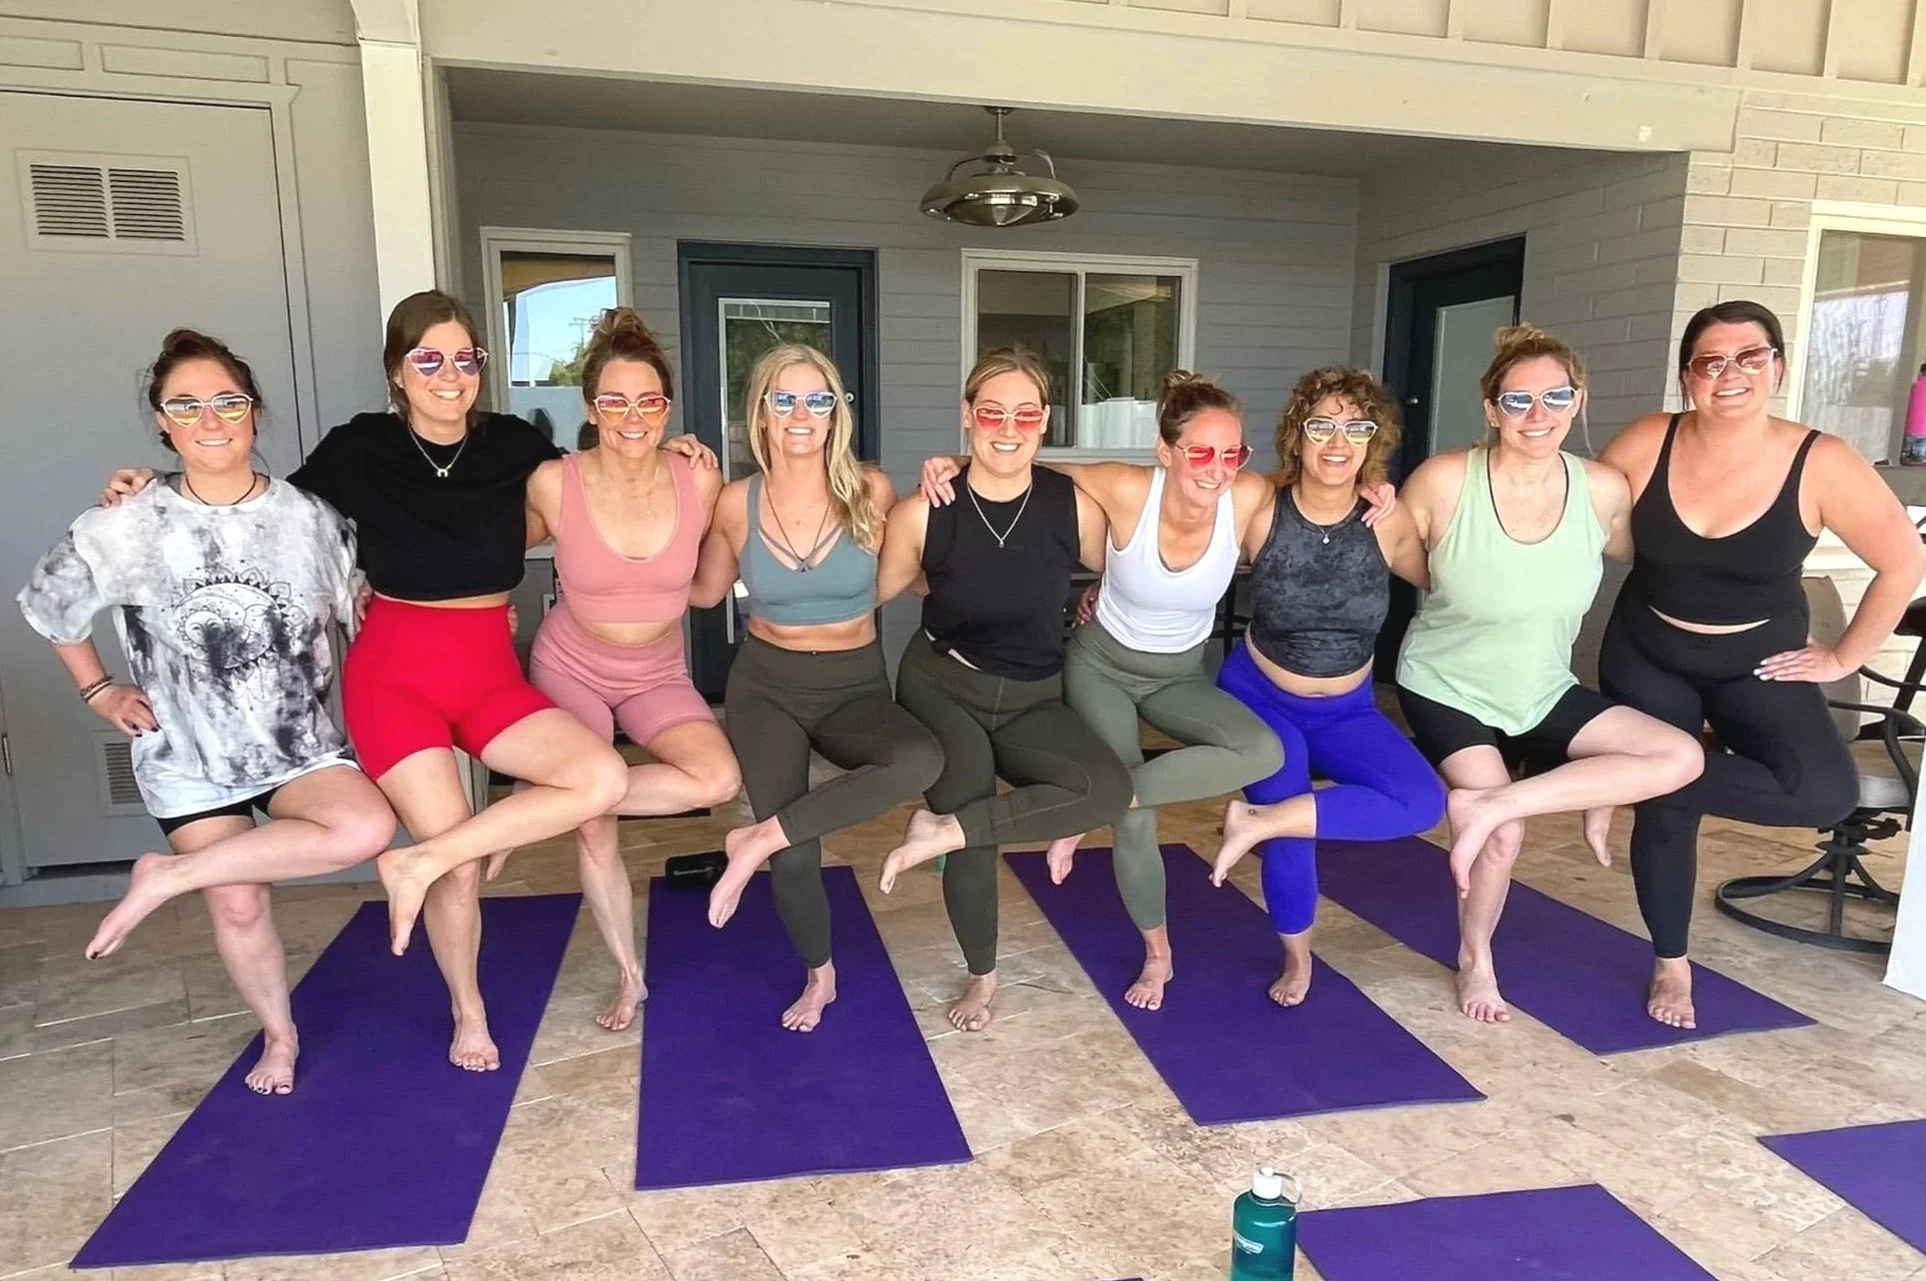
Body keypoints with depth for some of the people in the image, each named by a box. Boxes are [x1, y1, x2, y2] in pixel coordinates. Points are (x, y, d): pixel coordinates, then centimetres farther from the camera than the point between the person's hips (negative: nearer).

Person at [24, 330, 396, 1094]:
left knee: (368, 829, -25)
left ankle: (165, 876, -7)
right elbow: (45, 606, 6)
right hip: (187, 756, -1)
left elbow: (363, 617, 3)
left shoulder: (308, 518, -8)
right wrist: (99, 692, 5)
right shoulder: (126, 530, -11)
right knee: (237, 904, 1)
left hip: (299, 743, 1)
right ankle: (279, 1036, 30)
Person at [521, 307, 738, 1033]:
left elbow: (709, 584, 3)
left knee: (719, 780, -24)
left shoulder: (699, 482, -15)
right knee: (594, 832, 0)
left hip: (658, 674, 1)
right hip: (570, 668, -1)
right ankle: (629, 978, 25)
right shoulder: (554, 483, -19)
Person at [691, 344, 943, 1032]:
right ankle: (819, 973, 25)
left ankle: (757, 839, -17)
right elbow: (706, 591, 10)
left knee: (922, 760, -33)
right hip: (765, 685, 0)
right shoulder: (736, 502, -6)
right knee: (796, 856, -9)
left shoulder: (872, 491, -9)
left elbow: (911, 576, 6)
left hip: (856, 687, 0)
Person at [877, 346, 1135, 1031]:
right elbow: (881, 594, 1)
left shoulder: (1074, 506, -13)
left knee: (1111, 789, -23)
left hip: (1032, 698, 2)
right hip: (940, 687, -1)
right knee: (977, 839, -5)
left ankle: (943, 829, -12)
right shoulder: (923, 513, -16)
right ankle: (982, 976, 25)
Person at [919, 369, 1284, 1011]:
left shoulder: (1250, 497, -23)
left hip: (1179, 675, 3)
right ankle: (1157, 954, 24)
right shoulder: (1127, 489, -28)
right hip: (1100, 663, -2)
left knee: (1264, 752, -25)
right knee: (1135, 820, -5)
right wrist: (954, 464, -29)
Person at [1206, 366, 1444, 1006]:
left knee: (1422, 801, -20)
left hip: (1346, 710, 3)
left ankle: (1259, 820, -8)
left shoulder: (1389, 520, -12)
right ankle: (1297, 957, 23)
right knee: (1291, 840, -10)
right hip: (1258, 697, -2)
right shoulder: (1261, 513, -18)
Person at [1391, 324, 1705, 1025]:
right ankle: (1474, 960, 17)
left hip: (1543, 691, 4)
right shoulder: (1444, 481, -21)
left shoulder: (1604, 490, -11)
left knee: (1681, 757, -12)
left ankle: (1486, 804, -5)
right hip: (1447, 689, -4)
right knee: (1504, 836, -16)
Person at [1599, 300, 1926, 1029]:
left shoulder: (1821, 465, -16)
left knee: (1827, 791, -23)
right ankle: (1671, 966, 25)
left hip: (1759, 664, 0)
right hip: (1645, 658, 0)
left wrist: (1843, 658, -4)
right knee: (1662, 809, 3)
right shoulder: (1648, 444, -13)